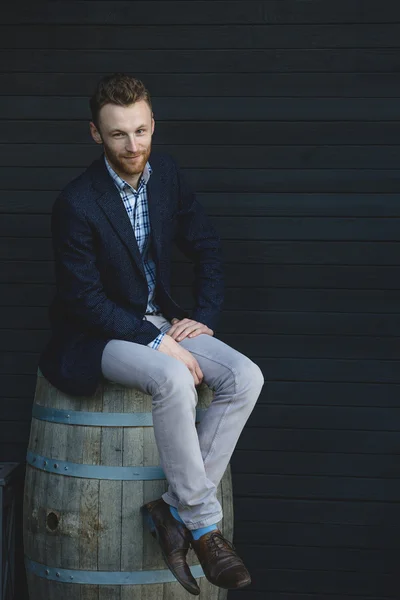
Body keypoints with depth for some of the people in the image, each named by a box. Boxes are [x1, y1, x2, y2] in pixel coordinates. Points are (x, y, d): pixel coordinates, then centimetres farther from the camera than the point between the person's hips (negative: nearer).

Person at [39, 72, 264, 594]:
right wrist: (158, 343, -23)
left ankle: (176, 509, -14)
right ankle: (203, 524, -20)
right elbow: (85, 299, -18)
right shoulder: (76, 204, -19)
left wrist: (203, 316, -2)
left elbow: (207, 248, 11)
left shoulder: (167, 174, 0)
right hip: (97, 336, -6)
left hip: (160, 320, 7)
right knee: (174, 380, -35)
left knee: (246, 376, -17)